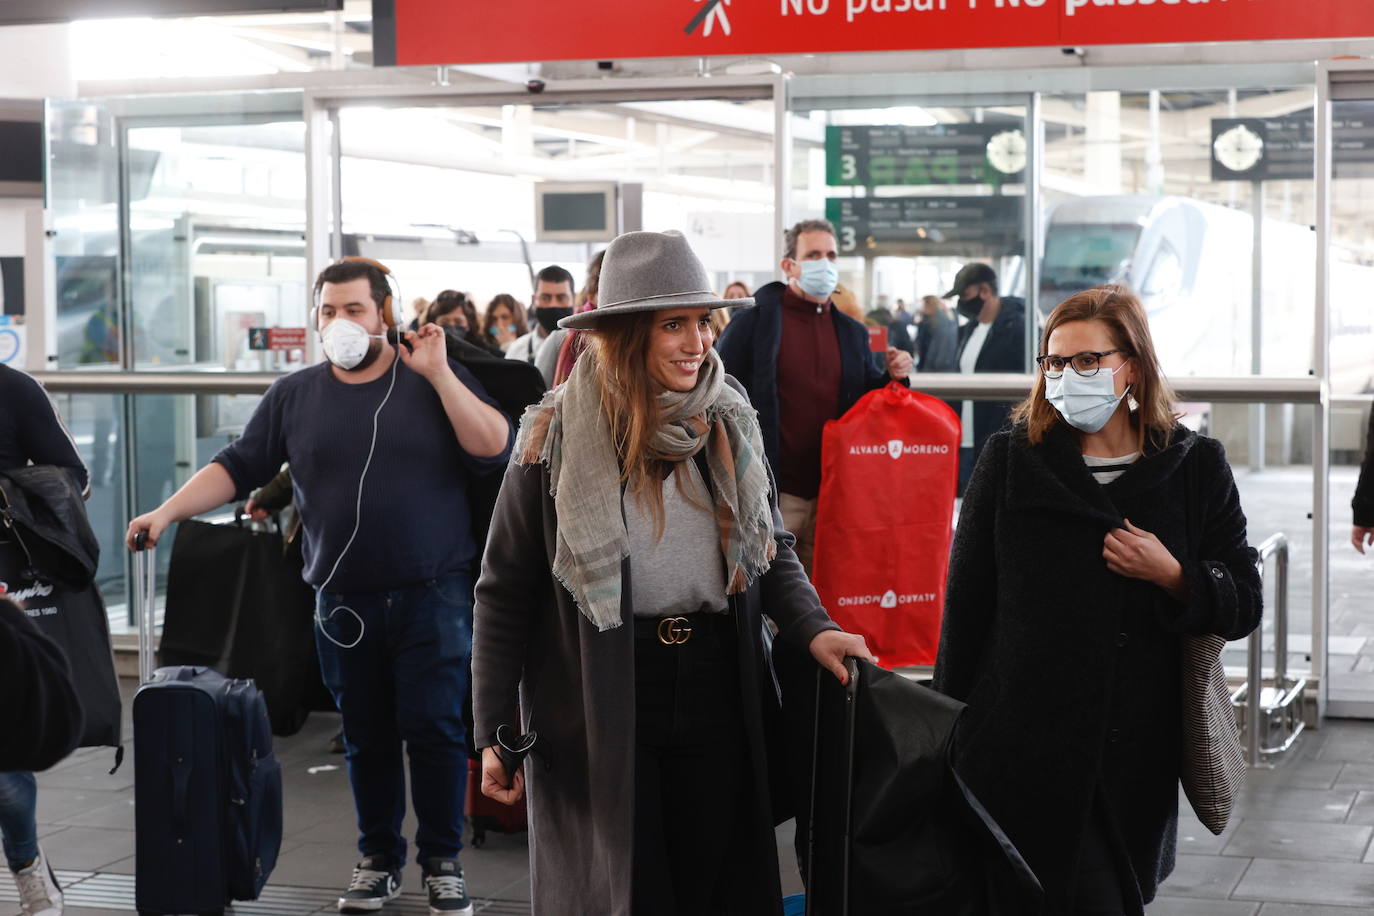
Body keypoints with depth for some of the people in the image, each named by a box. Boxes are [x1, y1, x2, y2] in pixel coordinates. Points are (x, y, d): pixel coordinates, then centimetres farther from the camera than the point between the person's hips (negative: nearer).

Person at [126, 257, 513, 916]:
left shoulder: (434, 379, 2)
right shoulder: (293, 396, 9)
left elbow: (493, 452, -10)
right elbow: (238, 466, 8)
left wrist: (438, 374, -15)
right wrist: (168, 512, -4)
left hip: (433, 596, -2)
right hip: (344, 602, 2)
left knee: (435, 730, -1)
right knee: (366, 737, 10)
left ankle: (443, 862, 11)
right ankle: (379, 859, 23)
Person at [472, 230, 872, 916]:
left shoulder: (728, 424, 4)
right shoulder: (560, 438, -8)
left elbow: (772, 550, 12)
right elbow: (505, 594, -4)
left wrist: (812, 628, -8)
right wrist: (494, 732, -6)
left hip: (716, 699, 4)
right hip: (599, 710, -4)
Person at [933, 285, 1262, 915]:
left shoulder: (1196, 467, 4)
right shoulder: (1011, 459, 1)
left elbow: (1244, 606, 6)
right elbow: (966, 602, 4)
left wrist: (1173, 577, -14)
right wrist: (951, 734, 2)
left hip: (1138, 754, 2)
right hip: (1025, 748, -2)